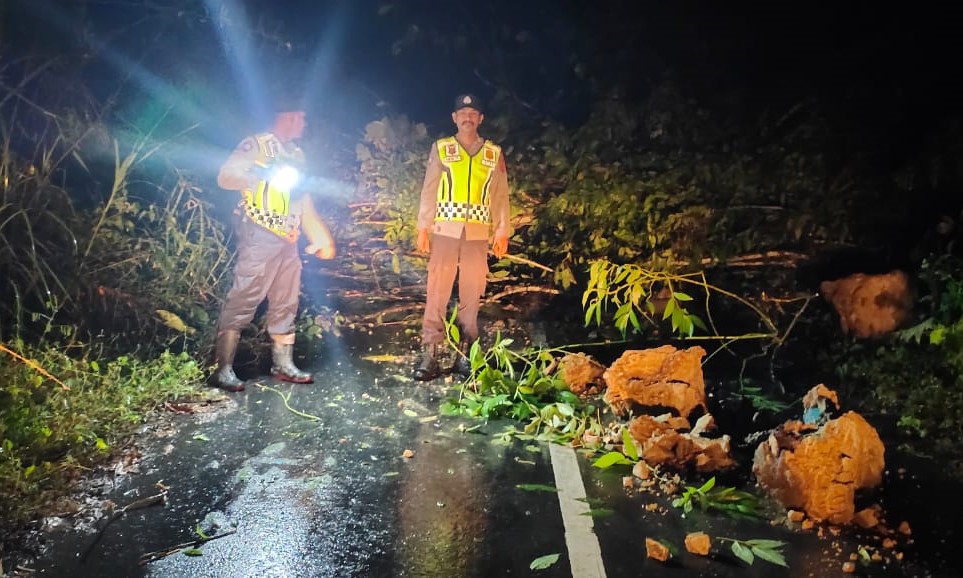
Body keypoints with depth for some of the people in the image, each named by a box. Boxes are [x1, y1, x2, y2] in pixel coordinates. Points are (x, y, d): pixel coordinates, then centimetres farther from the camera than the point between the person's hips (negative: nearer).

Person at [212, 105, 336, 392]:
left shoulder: (296, 154, 19)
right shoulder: (256, 145, -3)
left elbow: (303, 198, 22)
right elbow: (225, 177, -12)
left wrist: (320, 236, 15)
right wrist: (265, 175, -21)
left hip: (288, 240, 8)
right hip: (260, 237, -8)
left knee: (286, 304, 10)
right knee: (243, 300, -8)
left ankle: (283, 364, 18)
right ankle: (224, 368, -3)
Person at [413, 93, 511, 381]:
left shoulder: (494, 153, 11)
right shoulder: (440, 149, 8)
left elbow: (501, 195, 9)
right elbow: (429, 190, 6)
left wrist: (502, 231, 2)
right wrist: (423, 228, -1)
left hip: (478, 233, 1)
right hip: (445, 230, -1)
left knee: (471, 294, 3)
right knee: (437, 292, -4)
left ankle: (464, 354, 11)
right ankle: (430, 355, -3)